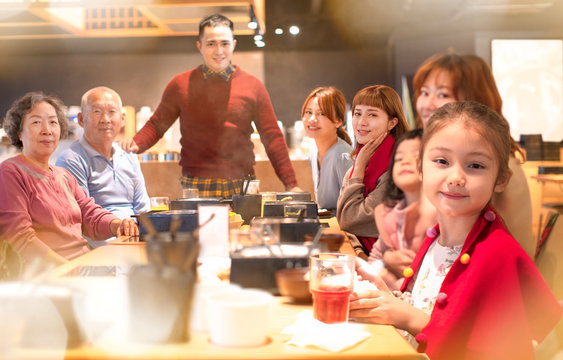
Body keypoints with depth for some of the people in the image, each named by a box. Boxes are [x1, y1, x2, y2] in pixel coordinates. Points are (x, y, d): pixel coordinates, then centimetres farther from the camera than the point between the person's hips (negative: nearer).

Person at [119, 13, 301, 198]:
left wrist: (291, 184, 1)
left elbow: (273, 138, 7)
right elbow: (156, 125, 12)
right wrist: (136, 144, -10)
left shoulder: (253, 86, 6)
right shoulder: (180, 85, 6)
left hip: (241, 189, 1)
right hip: (195, 187, 0)